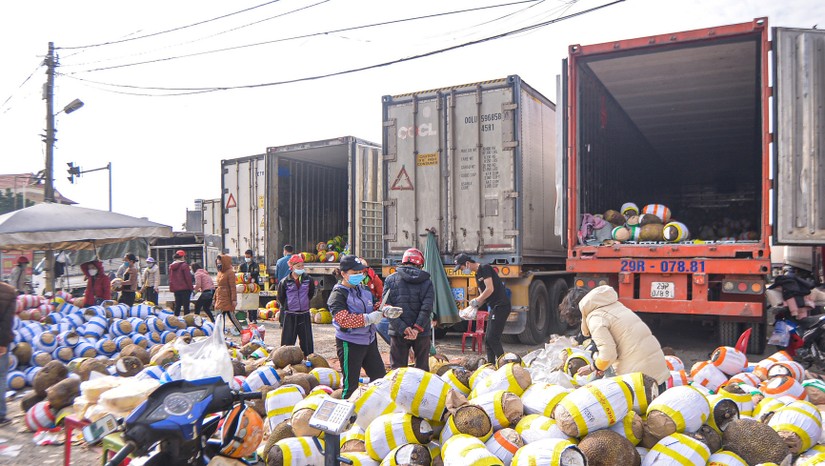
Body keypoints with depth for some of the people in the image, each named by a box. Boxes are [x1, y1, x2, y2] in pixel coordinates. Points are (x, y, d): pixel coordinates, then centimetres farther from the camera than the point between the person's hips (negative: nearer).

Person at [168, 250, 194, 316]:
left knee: (177, 306, 12)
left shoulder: (171, 266, 11)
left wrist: (172, 288, 21)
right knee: (186, 306, -4)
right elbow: (188, 278, -12)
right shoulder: (184, 265, -10)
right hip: (185, 288, -6)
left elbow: (170, 279, 16)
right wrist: (191, 288, -6)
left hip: (176, 289, 6)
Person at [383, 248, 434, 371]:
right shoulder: (426, 281, 0)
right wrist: (417, 328, -15)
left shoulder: (390, 279, 1)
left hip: (398, 332, 0)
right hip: (422, 332, 0)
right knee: (422, 369, 14)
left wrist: (402, 328, -14)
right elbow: (427, 307, -12)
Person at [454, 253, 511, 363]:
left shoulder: (485, 268, -10)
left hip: (501, 306, -10)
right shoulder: (477, 275, 18)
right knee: (488, 339, 10)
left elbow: (490, 289, -19)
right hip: (494, 308, 10)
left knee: (492, 338, -11)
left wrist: (476, 301, -10)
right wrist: (474, 307, 6)